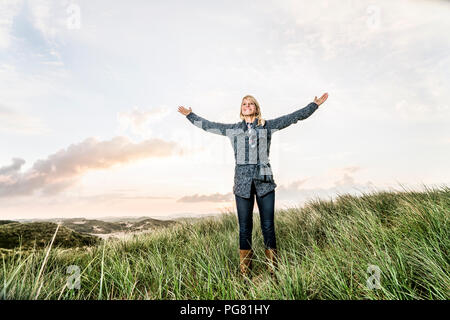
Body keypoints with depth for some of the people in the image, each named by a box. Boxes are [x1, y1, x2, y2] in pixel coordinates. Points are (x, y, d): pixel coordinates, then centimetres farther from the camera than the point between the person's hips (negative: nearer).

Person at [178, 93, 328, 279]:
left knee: (268, 227, 0)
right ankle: (245, 274, 9)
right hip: (242, 182, 1)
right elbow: (208, 125, 26)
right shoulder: (233, 129, 15)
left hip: (264, 181, 0)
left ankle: (273, 272, 8)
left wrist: (315, 105, 18)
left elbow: (295, 117, 17)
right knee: (244, 228, 1)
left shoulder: (267, 126, 12)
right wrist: (190, 116, 33)